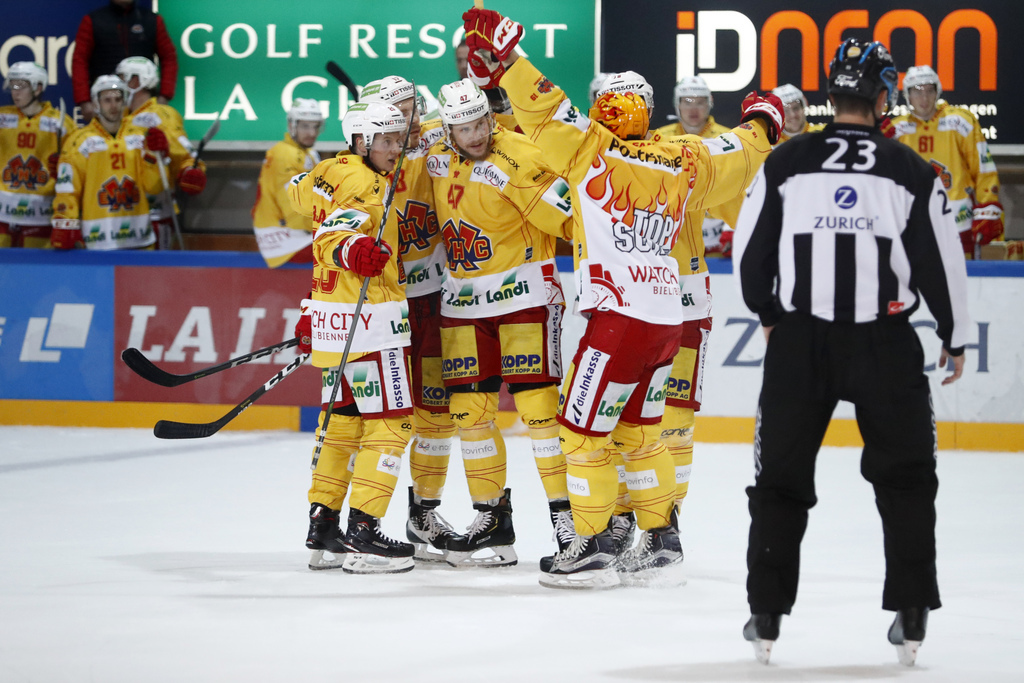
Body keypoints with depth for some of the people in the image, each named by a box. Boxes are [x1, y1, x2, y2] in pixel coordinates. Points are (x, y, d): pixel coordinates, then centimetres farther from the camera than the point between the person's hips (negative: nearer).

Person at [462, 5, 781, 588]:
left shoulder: (594, 152, -4)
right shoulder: (682, 164, 11)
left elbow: (547, 111, -12)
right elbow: (735, 162, 26)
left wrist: (503, 54, -7)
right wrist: (762, 124, 46)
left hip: (619, 317, -7)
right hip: (668, 318, 7)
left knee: (583, 430, 1)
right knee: (638, 430, 20)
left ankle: (595, 548, 0)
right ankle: (662, 539, 23)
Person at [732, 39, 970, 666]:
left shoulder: (785, 164, 1)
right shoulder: (911, 172, -3)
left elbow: (749, 254, 7)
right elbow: (941, 261, 0)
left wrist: (770, 314, 25)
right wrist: (954, 337, 15)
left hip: (799, 338, 1)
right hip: (884, 342, -1)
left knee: (782, 475, 10)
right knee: (904, 476, 12)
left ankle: (767, 615, 8)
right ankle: (911, 615, 7)